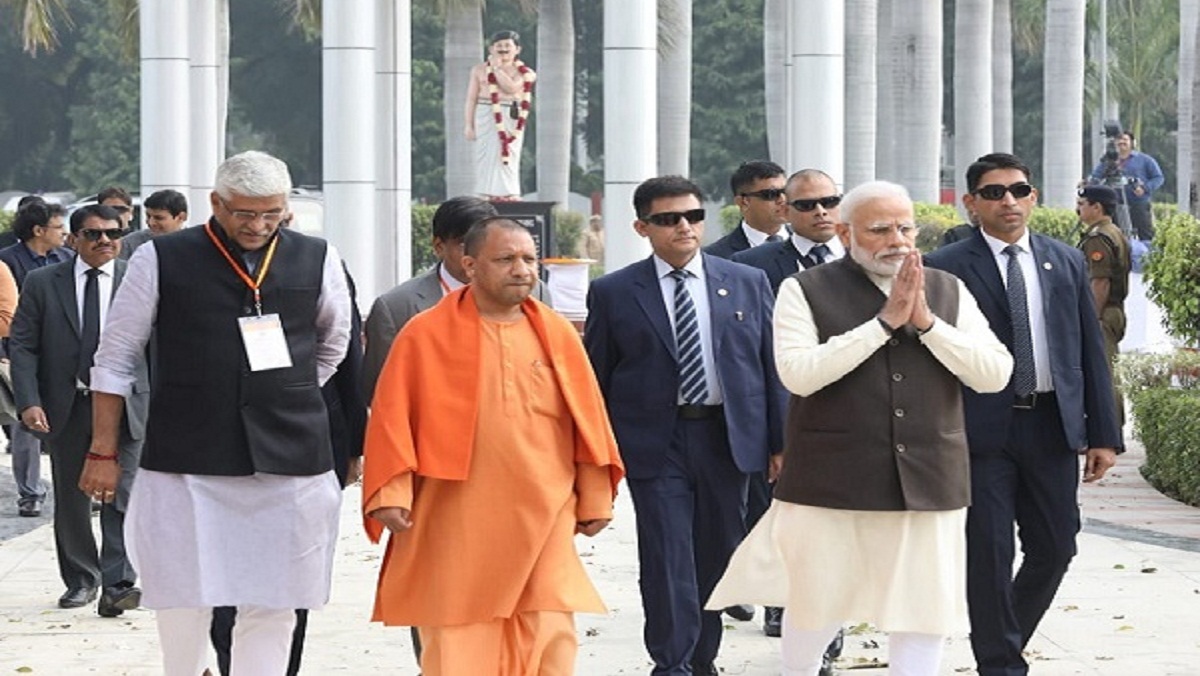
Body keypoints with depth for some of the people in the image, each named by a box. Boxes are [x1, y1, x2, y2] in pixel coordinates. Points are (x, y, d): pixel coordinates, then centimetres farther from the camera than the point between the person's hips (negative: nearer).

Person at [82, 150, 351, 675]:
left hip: (289, 460, 2)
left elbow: (335, 341, 24)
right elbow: (114, 359, 5)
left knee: (273, 606, 3)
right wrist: (103, 452, 3)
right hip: (186, 460, -2)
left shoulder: (317, 260, 6)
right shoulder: (162, 259, 0)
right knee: (183, 599, -1)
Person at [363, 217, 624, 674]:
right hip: (456, 528, -2)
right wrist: (391, 495, -10)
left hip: (542, 524, 2)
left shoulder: (558, 335, 8)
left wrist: (595, 499, 11)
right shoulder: (425, 336, 0)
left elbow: (588, 420, 12)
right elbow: (392, 418, -2)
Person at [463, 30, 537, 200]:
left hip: (511, 118, -1)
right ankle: (487, 196, 0)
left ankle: (508, 194, -4)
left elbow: (511, 88, -13)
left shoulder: (525, 73, 6)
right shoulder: (480, 70, 11)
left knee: (507, 157, -5)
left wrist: (497, 68, -6)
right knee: (486, 157, -2)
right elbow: (471, 99, 8)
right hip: (485, 116, 1)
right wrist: (468, 125, 1)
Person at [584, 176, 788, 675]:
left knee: (717, 557, 10)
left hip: (728, 439, 3)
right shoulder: (613, 293, 1)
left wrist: (781, 443, 3)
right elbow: (595, 379, 4)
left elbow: (772, 366, 7)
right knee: (667, 559, -6)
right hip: (655, 443, -2)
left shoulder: (748, 283, 7)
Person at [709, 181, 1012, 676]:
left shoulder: (948, 292, 8)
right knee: (818, 606, 9)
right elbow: (798, 373, -16)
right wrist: (885, 320, -16)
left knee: (926, 608, 2)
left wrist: (926, 320, -12)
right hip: (831, 485, -2)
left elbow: (995, 374, -1)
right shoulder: (806, 291, -1)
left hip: (928, 484, 2)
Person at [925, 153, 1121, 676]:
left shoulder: (1067, 262, 10)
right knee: (989, 554, 0)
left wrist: (1103, 433, 5)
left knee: (1055, 549, 9)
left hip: (1052, 427, 4)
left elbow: (1090, 351, 10)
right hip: (981, 430, -4)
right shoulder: (946, 269, -3)